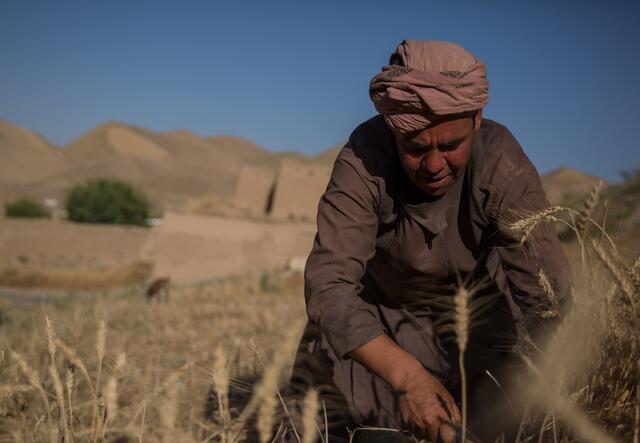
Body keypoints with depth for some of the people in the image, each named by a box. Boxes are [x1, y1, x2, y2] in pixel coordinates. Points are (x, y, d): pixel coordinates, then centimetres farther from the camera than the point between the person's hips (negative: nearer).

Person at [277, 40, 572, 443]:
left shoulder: (502, 164, -31)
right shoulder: (364, 159, -31)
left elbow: (548, 295, -35)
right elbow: (328, 284, -37)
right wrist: (407, 376, -49)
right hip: (375, 321, 0)